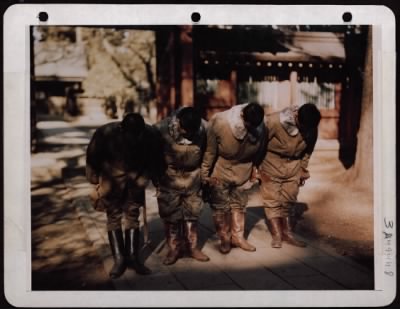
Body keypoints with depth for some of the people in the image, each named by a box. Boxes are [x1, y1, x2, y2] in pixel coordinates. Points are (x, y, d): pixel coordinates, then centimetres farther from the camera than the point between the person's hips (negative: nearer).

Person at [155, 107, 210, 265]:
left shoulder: (204, 128, -17)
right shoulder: (162, 128, -23)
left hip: (193, 177, 2)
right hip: (169, 177, -2)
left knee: (192, 213, 10)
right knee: (170, 215, 3)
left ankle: (192, 246, 24)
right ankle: (174, 248, 17)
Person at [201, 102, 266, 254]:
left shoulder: (260, 128, -20)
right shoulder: (219, 123, -30)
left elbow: (258, 151, -1)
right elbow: (209, 151, -19)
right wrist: (205, 175, -13)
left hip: (242, 170, 3)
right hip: (220, 169, -3)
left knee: (239, 203, 11)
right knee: (220, 206, 4)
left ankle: (237, 236, 24)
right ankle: (224, 239, 18)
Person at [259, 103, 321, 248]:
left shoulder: (311, 128, -15)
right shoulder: (274, 121, -29)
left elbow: (308, 149, 4)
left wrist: (303, 168, 9)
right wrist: (259, 168, -12)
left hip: (293, 165, 4)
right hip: (272, 163, -3)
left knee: (288, 200, 7)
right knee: (272, 199, -5)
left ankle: (287, 233, 15)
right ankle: (277, 235, -2)